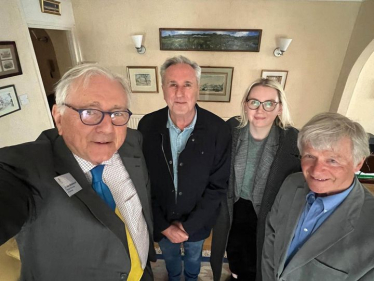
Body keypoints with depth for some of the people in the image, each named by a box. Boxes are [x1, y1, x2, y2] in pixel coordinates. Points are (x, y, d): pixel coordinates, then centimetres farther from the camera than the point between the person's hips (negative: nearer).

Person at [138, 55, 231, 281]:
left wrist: (189, 225, -15)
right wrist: (163, 224, -12)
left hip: (197, 221, 0)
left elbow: (218, 185, -15)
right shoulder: (147, 125, -18)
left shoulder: (218, 129, -22)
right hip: (161, 221, 1)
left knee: (194, 256, 31)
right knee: (169, 256, 31)